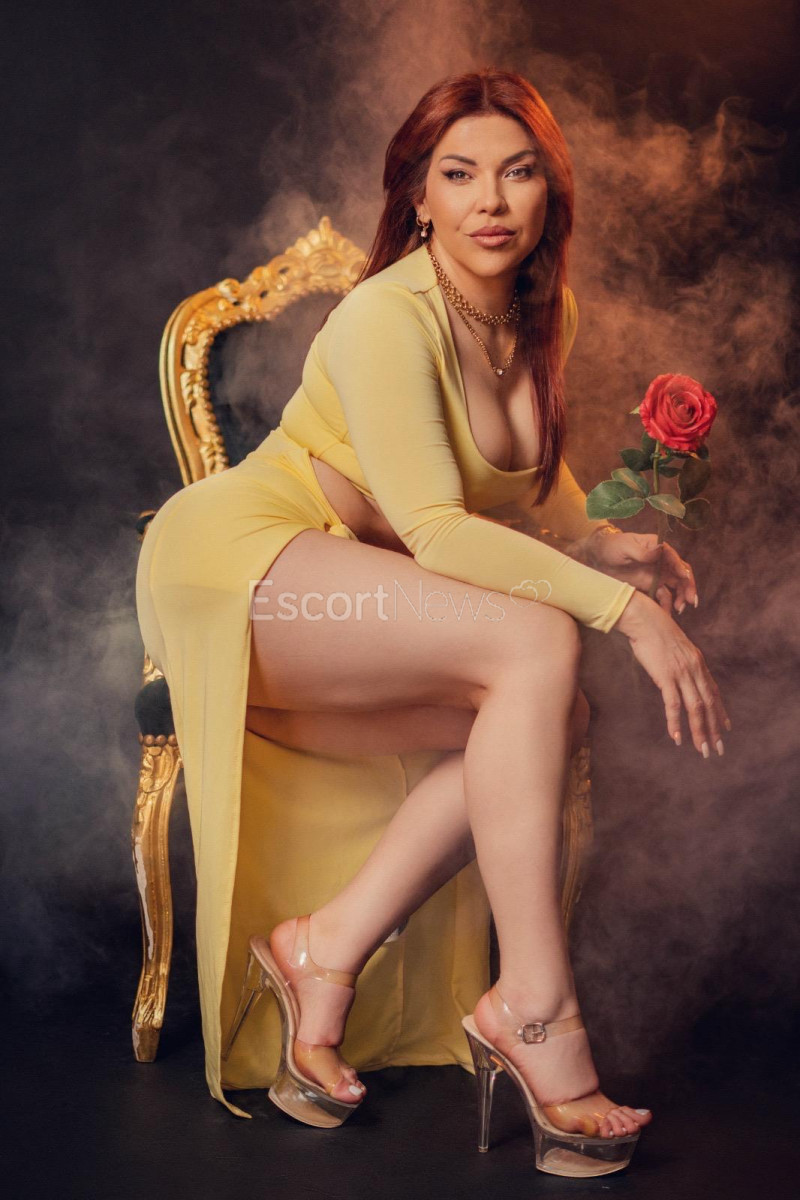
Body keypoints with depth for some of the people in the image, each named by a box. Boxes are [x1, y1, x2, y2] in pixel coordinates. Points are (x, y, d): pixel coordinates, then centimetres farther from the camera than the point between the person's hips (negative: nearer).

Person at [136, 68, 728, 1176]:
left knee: (561, 712, -14)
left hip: (350, 605, 8)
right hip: (248, 560, -8)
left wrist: (601, 541, 4)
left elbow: (534, 470, 24)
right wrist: (624, 606, -29)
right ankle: (533, 1011, -22)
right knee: (537, 644, -26)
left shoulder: (537, 316, 7)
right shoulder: (389, 316, -18)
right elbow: (436, 529, -26)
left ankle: (328, 948, -11)